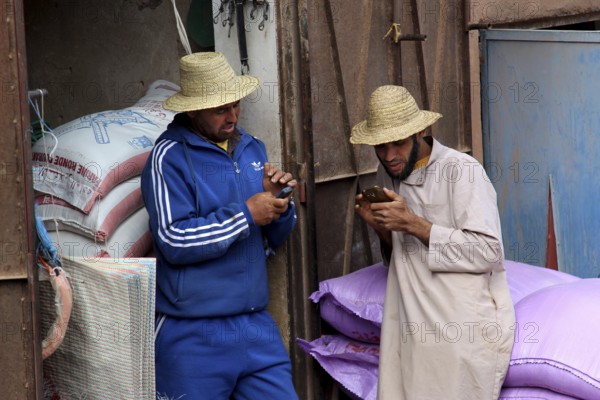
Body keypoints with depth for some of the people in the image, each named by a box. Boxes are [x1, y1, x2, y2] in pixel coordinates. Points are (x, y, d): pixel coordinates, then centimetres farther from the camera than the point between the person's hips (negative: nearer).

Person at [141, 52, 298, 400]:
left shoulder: (253, 149, 12)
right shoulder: (170, 157, -8)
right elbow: (174, 241, -18)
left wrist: (277, 202, -5)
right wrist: (246, 213, -17)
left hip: (257, 325, 6)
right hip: (194, 335, -5)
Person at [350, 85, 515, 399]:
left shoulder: (461, 171, -12)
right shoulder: (389, 173, 10)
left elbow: (488, 252, -19)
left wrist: (411, 223, -20)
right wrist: (380, 226, -3)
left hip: (466, 327, -6)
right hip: (412, 326, 6)